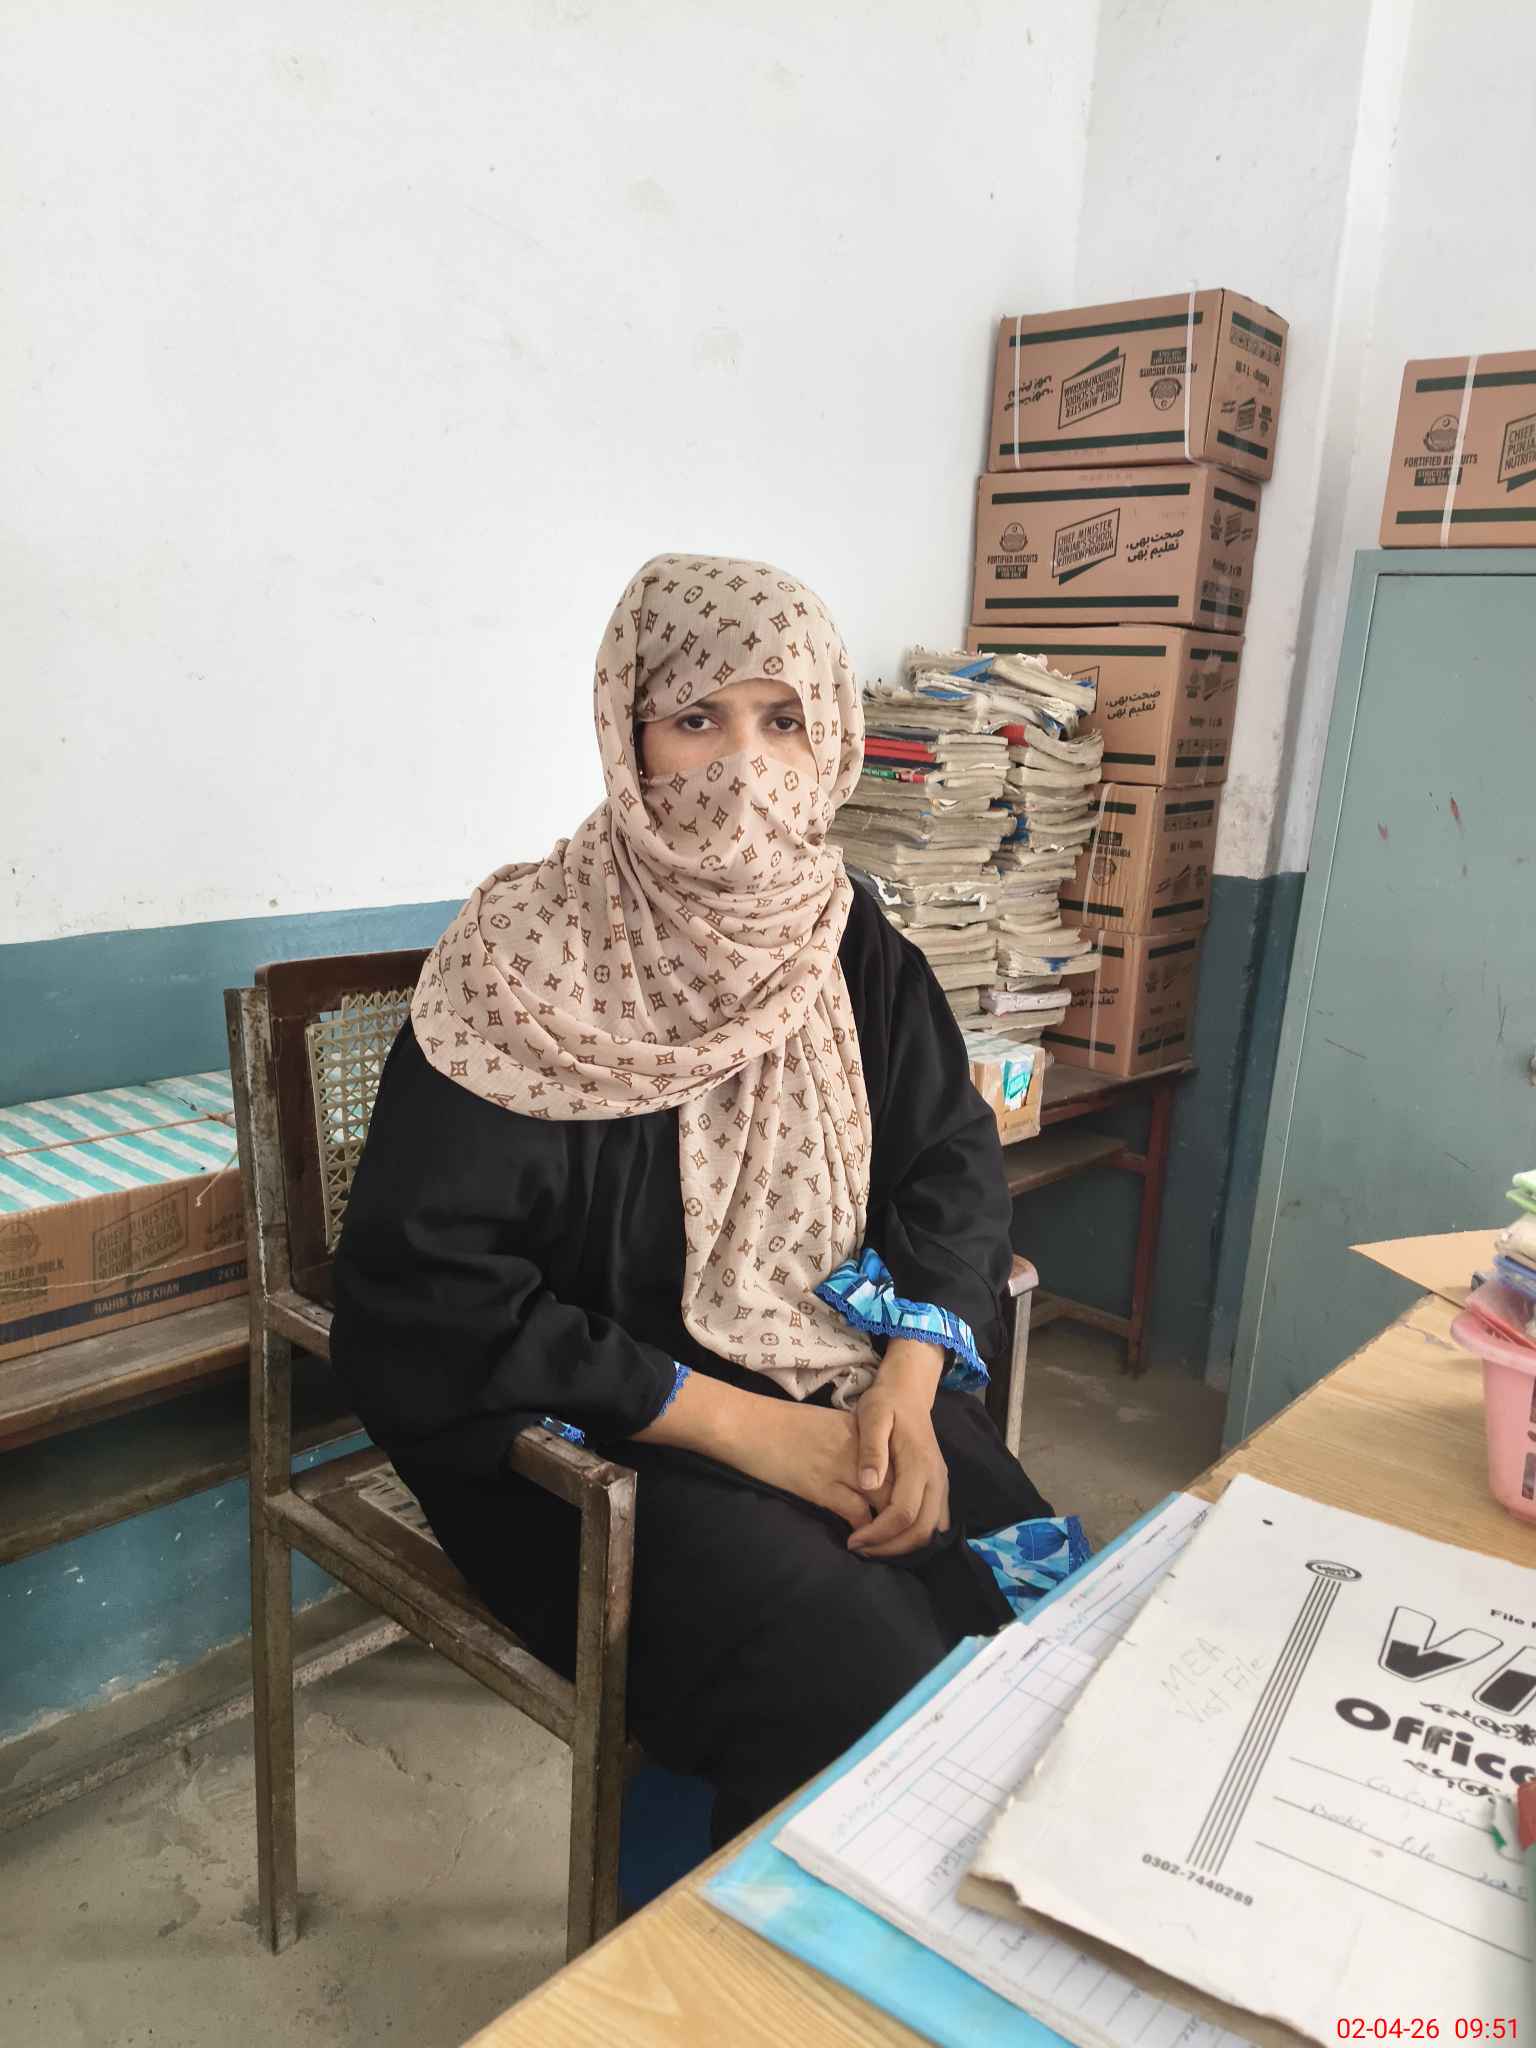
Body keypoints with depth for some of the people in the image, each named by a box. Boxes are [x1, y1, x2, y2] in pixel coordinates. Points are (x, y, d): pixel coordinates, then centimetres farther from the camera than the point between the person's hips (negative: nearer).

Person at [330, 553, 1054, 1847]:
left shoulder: (847, 939, 2)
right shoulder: (531, 963, -15)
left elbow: (953, 1160, 6)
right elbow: (429, 1287, -18)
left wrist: (908, 1387, -12)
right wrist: (737, 1423, -19)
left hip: (845, 1386, 5)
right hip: (597, 1429, -4)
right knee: (857, 1682, -23)